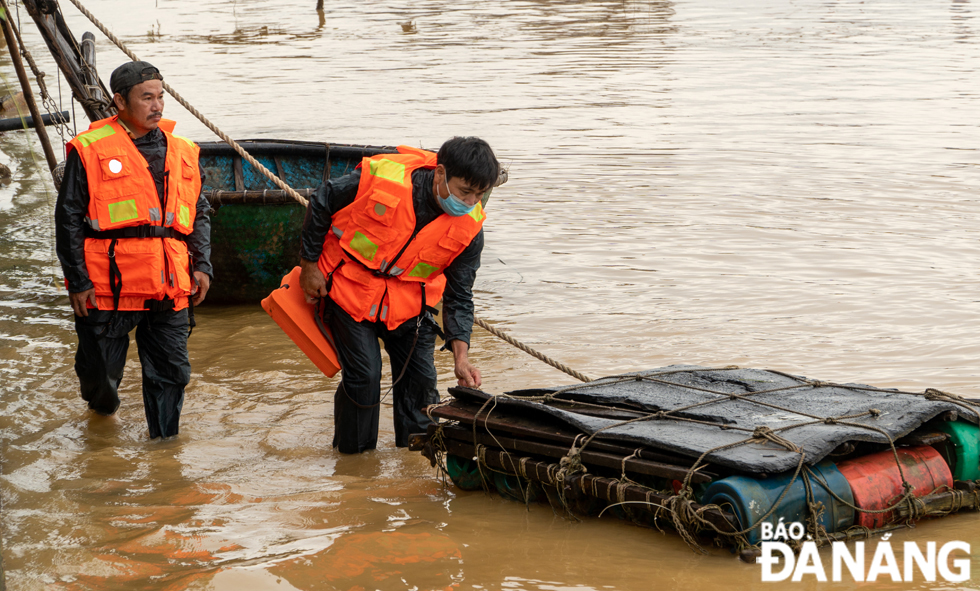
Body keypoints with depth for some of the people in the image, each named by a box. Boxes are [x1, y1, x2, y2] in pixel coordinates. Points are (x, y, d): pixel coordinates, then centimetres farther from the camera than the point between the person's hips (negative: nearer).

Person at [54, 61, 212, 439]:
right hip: (109, 284, -3)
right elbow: (68, 219, -2)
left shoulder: (180, 152, 12)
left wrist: (201, 265, 7)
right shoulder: (90, 151, -3)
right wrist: (78, 281, -6)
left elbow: (199, 213, 18)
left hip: (169, 286, 3)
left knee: (171, 371, 3)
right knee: (100, 367, 10)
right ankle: (101, 406, 42)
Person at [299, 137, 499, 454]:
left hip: (408, 300, 3)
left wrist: (460, 355, -21)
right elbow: (321, 204, -14)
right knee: (363, 374, -8)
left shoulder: (469, 229, -18)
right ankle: (353, 453, 12)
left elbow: (458, 296, -9)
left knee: (421, 376, 3)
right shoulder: (383, 178, -30)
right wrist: (310, 264, -7)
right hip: (351, 287, -3)